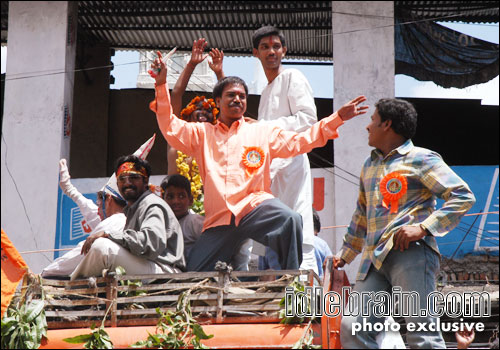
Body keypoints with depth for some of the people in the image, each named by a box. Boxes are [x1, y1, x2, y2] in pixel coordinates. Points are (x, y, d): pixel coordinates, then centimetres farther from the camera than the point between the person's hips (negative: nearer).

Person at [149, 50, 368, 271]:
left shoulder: (262, 132, 18)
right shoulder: (203, 133, 19)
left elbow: (299, 142, 13)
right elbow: (171, 129, 6)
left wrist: (338, 118, 6)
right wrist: (161, 86, -4)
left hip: (254, 206, -1)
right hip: (218, 220, 2)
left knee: (290, 220, -34)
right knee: (194, 275, -5)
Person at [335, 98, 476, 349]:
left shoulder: (420, 159, 2)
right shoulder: (369, 165, 24)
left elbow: (463, 196, -6)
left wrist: (423, 227, -15)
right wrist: (345, 254, 36)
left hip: (411, 254, -7)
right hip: (374, 259, 7)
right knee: (351, 327, -5)